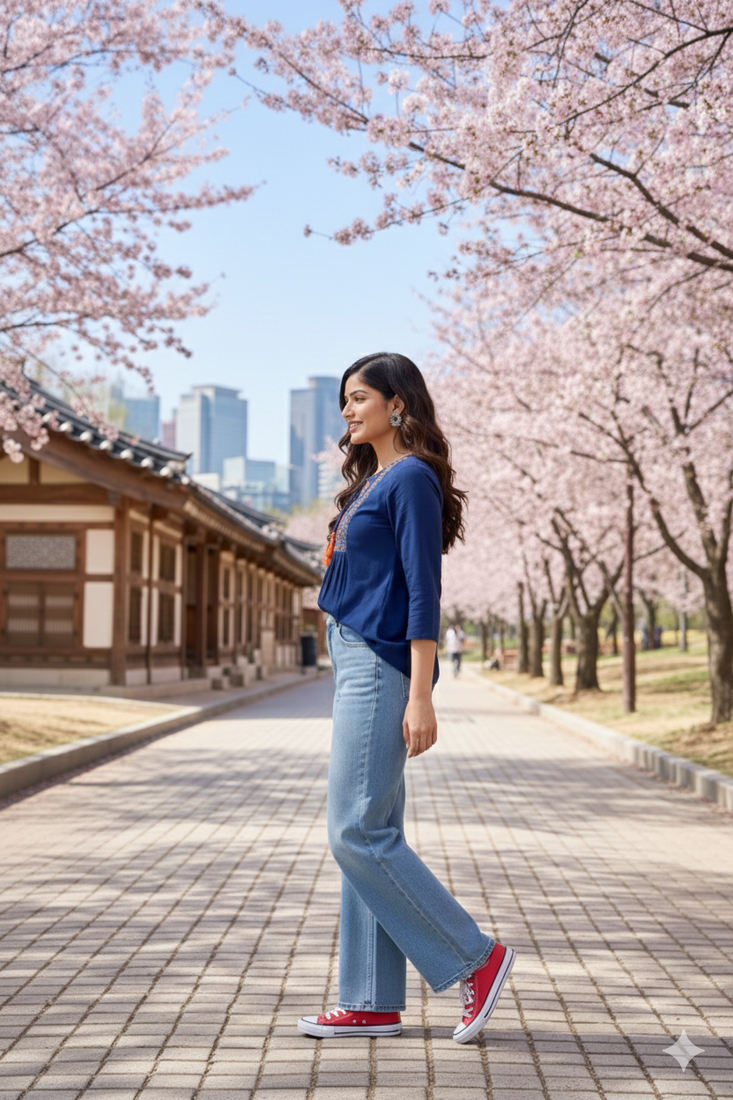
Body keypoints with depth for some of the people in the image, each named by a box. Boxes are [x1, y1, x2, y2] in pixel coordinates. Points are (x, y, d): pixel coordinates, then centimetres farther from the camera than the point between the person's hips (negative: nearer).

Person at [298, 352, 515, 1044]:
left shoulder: (412, 480, -9)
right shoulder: (371, 483, 19)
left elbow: (423, 592, -16)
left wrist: (419, 696, -21)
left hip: (381, 667, -10)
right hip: (353, 661, 10)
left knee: (357, 832, -10)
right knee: (370, 834, 9)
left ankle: (476, 958, 0)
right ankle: (372, 1005, 13)